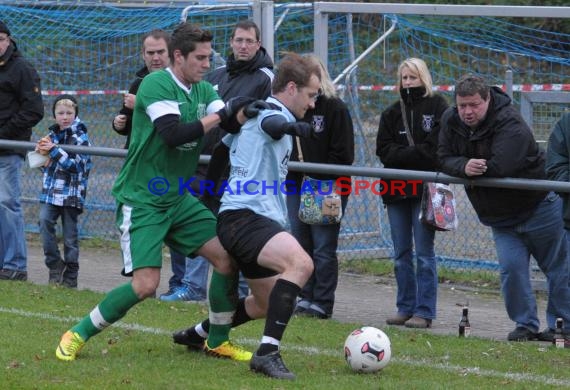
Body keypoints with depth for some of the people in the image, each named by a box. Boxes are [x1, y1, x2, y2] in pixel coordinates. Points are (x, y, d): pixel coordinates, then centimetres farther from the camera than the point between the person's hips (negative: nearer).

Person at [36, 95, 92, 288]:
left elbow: (76, 166, -16)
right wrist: (41, 152, 0)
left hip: (71, 193, -4)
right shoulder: (52, 135, 12)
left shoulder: (80, 137, -5)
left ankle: (70, 276, 9)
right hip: (50, 190, 4)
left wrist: (54, 151, -22)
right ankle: (54, 265, -9)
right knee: (44, 220, -20)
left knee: (70, 235, -1)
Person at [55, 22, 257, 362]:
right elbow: (174, 134, -29)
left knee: (228, 256, -2)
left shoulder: (204, 90, 7)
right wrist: (220, 115, -24)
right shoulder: (155, 84, -17)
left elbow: (233, 124, -2)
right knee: (146, 284, -17)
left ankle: (218, 341, 14)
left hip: (179, 197, 8)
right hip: (142, 200, -8)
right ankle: (78, 335, 1)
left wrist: (246, 112, -24)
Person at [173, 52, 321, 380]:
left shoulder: (257, 112, 23)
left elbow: (222, 147, 34)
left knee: (267, 305, 22)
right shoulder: (272, 111, -7)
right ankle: (268, 352, -37)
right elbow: (271, 125, -32)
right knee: (301, 263, -33)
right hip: (245, 216, -11)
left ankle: (197, 334, 40)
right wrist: (292, 126, -47)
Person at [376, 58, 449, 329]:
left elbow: (435, 148, -9)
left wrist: (403, 154, -11)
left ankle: (424, 312, -3)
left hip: (426, 189, -5)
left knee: (424, 253, -6)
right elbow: (384, 150, 3)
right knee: (401, 254, 7)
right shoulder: (392, 113, 14)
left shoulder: (437, 106, 1)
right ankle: (405, 308, 14)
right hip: (396, 188, 5)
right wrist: (416, 154, -11)